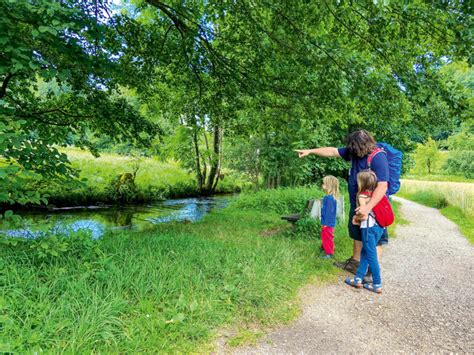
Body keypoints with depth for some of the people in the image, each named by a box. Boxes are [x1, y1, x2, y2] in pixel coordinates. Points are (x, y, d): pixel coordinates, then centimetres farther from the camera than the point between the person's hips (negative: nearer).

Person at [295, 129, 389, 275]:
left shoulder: (378, 158, -25)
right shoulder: (353, 151, -2)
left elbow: (382, 186, -32)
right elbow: (332, 151, 8)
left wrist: (368, 207, -40)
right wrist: (310, 151, 9)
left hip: (373, 205, -8)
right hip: (357, 204, 9)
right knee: (357, 234, 21)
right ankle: (355, 262, 37)